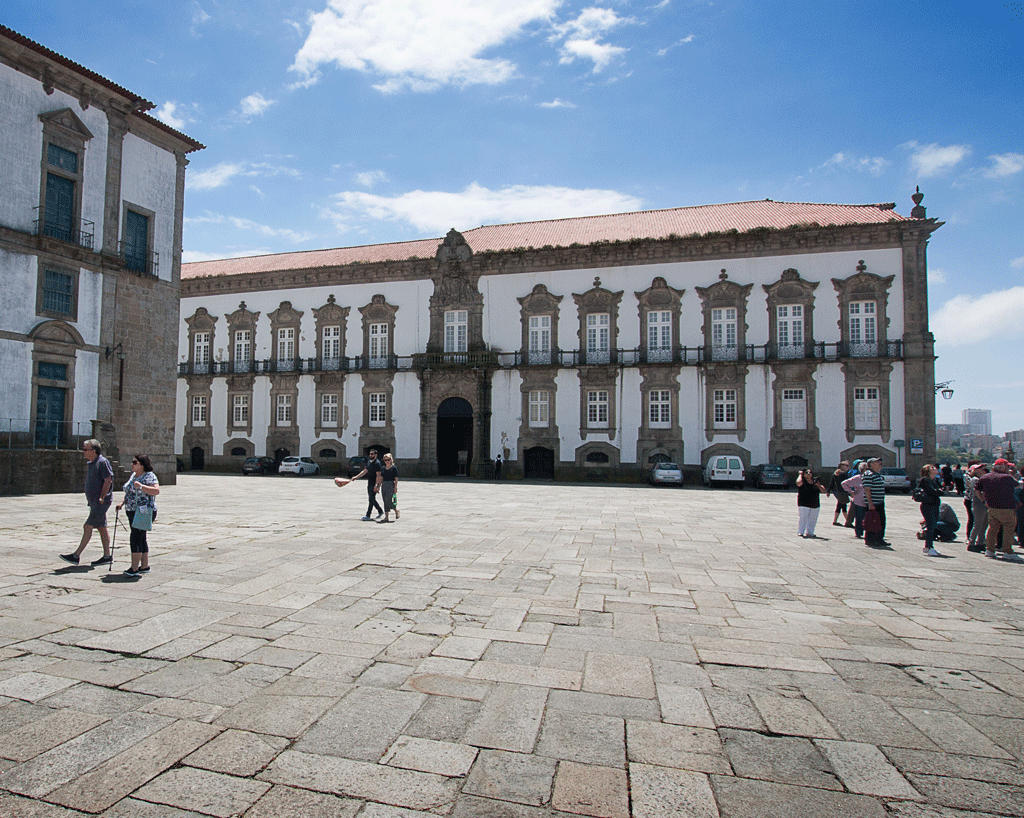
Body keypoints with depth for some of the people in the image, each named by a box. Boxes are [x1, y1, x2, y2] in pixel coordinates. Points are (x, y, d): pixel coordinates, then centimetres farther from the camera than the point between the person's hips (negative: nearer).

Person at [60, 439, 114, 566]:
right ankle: (107, 556, 14)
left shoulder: (102, 462, -14)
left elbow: (108, 480, -19)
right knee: (101, 528, 10)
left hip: (101, 502, -10)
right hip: (94, 502, 10)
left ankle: (76, 556, -2)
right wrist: (91, 501, 16)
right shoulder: (90, 464, 16)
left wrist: (102, 498, -19)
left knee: (88, 527, -7)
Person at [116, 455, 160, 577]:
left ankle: (134, 569, -9)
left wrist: (141, 486, -33)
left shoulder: (149, 476, -12)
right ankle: (145, 566, 17)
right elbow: (129, 492, 26)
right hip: (132, 511, 9)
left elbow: (156, 490, -25)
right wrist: (122, 502, 12)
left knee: (136, 539, -12)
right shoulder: (133, 475, 16)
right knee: (141, 539, 11)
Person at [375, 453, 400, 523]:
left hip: (391, 485, -6)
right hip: (383, 485, 6)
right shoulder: (382, 468, 12)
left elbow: (396, 479, -5)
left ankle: (397, 511, 8)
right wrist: (378, 486, 10)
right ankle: (386, 517, 8)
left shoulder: (394, 468, -3)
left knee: (388, 500, -15)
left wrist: (395, 488, -11)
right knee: (385, 501, 5)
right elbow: (381, 478, 15)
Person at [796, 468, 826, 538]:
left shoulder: (815, 482, 11)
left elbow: (823, 491, 11)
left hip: (815, 505, 6)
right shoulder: (803, 482, -4)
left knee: (813, 519, 10)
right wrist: (800, 474, -11)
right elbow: (798, 483, -29)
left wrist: (819, 485, -9)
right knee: (803, 518, -7)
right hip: (804, 504, -6)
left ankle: (810, 532, 21)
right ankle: (800, 532, 2)